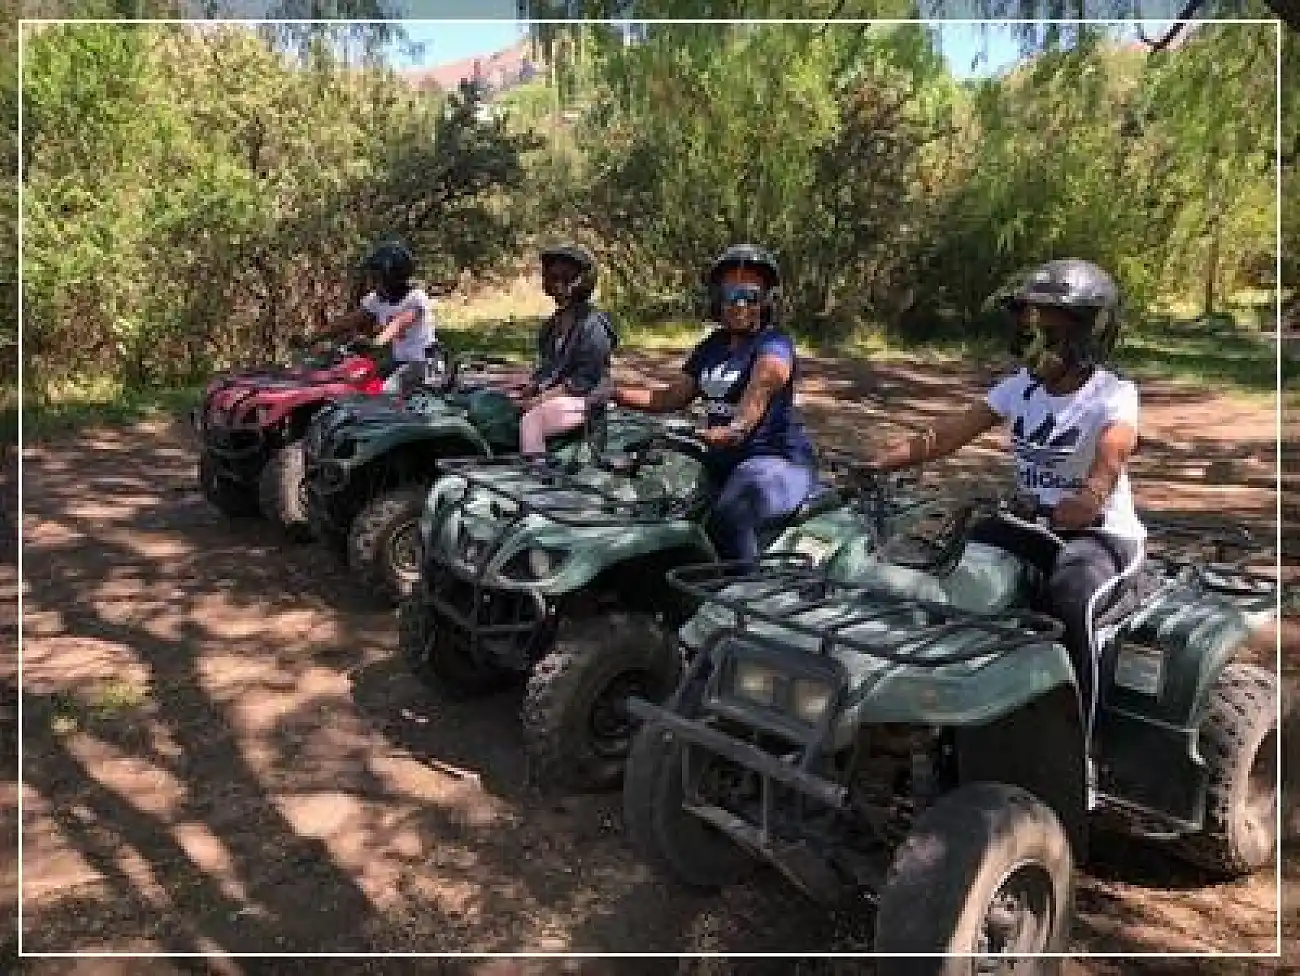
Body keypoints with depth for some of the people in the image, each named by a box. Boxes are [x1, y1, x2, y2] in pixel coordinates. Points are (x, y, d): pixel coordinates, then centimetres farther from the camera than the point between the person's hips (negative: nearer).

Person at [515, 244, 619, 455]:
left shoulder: (592, 325, -12)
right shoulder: (554, 324, 16)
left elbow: (584, 381, -17)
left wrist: (540, 399, -19)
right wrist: (528, 390, 1)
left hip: (581, 401, -9)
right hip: (552, 394, 9)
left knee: (530, 420, -30)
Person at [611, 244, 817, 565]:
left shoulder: (775, 344, -8)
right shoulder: (712, 345, 16)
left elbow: (762, 385, -31)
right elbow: (672, 397, 18)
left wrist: (737, 427, -52)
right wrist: (615, 393, 3)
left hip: (778, 460, -8)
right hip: (722, 460, 8)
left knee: (730, 517, -35)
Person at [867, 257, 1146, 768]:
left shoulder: (1113, 395, -12)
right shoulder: (1020, 386, 4)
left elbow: (1112, 454, -34)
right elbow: (944, 435, -3)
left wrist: (1088, 497, -56)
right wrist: (875, 462, -17)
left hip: (1103, 536, -6)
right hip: (1034, 526, 6)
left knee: (1069, 597, -36)